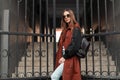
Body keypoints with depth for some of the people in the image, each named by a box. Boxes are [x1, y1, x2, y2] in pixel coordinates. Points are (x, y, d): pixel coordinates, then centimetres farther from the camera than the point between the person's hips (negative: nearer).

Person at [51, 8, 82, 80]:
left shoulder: (75, 29, -4)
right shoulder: (65, 29, 19)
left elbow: (74, 45, -15)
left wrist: (65, 56, -14)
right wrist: (61, 57, 3)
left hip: (70, 59, -8)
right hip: (65, 59, 8)